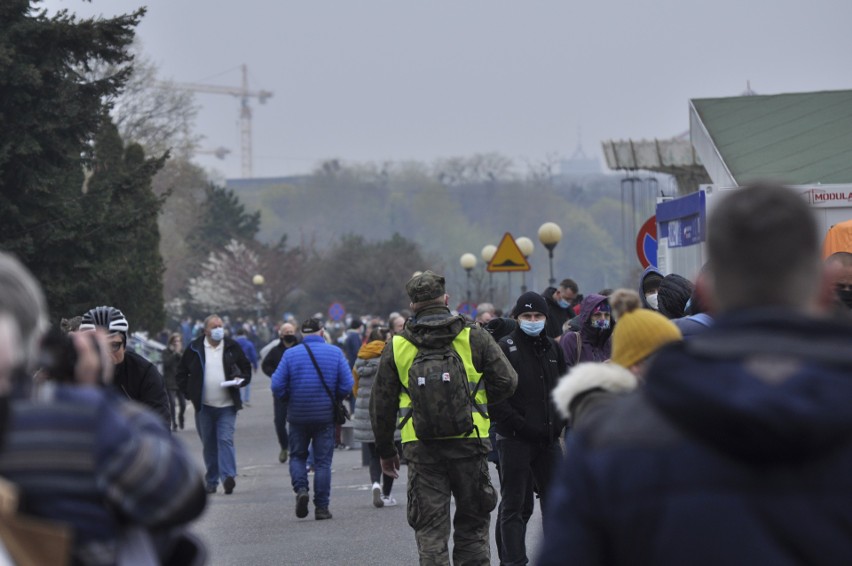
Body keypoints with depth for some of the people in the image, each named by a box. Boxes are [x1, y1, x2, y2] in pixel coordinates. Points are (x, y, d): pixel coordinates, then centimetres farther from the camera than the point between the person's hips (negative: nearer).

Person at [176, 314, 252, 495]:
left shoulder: (232, 348, 4)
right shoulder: (195, 349, 3)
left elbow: (246, 369, 14)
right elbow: (181, 373, 11)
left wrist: (240, 380, -7)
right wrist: (190, 394, 2)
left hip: (227, 406, -1)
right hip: (203, 406, 1)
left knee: (225, 440, -14)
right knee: (208, 444, 7)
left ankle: (228, 476, -20)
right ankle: (211, 481, 16)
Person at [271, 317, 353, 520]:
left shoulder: (290, 354, -4)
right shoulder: (335, 353, -3)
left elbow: (277, 386, -8)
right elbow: (347, 385, -7)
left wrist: (290, 401, 10)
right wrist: (334, 401, 11)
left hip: (298, 415, 0)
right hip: (325, 416, 0)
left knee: (297, 456, 17)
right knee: (323, 461, 7)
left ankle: (301, 488, -8)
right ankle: (321, 507, 6)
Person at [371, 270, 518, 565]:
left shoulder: (396, 347, 2)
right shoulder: (474, 337, 0)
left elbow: (381, 405, 5)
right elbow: (506, 381, -2)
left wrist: (385, 451, 15)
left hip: (421, 449, 0)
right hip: (469, 442, 0)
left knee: (430, 529, 4)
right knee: (472, 523, 12)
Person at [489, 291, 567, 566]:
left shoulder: (552, 348, 13)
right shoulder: (505, 348, -7)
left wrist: (559, 421, 6)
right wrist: (520, 425, -17)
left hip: (548, 439, 6)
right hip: (514, 440, -6)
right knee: (514, 506, -1)